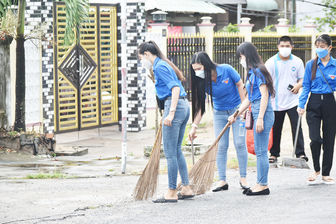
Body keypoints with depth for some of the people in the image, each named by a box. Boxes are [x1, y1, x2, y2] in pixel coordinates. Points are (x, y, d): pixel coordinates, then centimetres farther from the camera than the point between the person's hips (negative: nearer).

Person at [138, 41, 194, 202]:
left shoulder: (160, 67, -9)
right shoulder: (163, 65, 19)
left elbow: (175, 88, -19)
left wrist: (171, 113, -24)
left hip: (174, 106, -10)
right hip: (184, 106, 10)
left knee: (170, 152, -4)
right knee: (176, 150, 15)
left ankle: (172, 193, -1)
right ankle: (186, 188, 17)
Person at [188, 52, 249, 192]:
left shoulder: (226, 70, -22)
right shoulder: (201, 82, -14)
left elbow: (240, 85, -8)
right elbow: (200, 106, -10)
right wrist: (194, 126, -18)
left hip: (237, 110, -2)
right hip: (219, 114, 3)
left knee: (240, 143, -6)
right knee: (221, 146, -2)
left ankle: (243, 178, 3)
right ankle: (222, 181, 2)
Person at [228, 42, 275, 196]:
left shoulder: (258, 71, -11)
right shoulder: (252, 73, 18)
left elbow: (264, 96, -17)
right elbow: (249, 98, 25)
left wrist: (260, 118, -20)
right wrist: (236, 114, 25)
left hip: (263, 113, -10)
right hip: (257, 112, 10)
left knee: (261, 151, -6)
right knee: (259, 151, 12)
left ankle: (263, 185, -2)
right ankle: (261, 183, 17)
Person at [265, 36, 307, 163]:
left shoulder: (297, 62, 5)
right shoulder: (271, 62, 0)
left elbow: (302, 79, 13)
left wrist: (298, 86, -9)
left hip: (293, 101, 0)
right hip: (276, 102, 0)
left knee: (297, 127, -7)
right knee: (275, 129, 7)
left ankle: (300, 153, -2)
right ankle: (274, 154, 18)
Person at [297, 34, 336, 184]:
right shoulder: (311, 65, 5)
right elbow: (306, 87, 6)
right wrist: (301, 105, -2)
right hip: (314, 103, 0)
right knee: (315, 138, -10)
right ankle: (316, 170, 12)